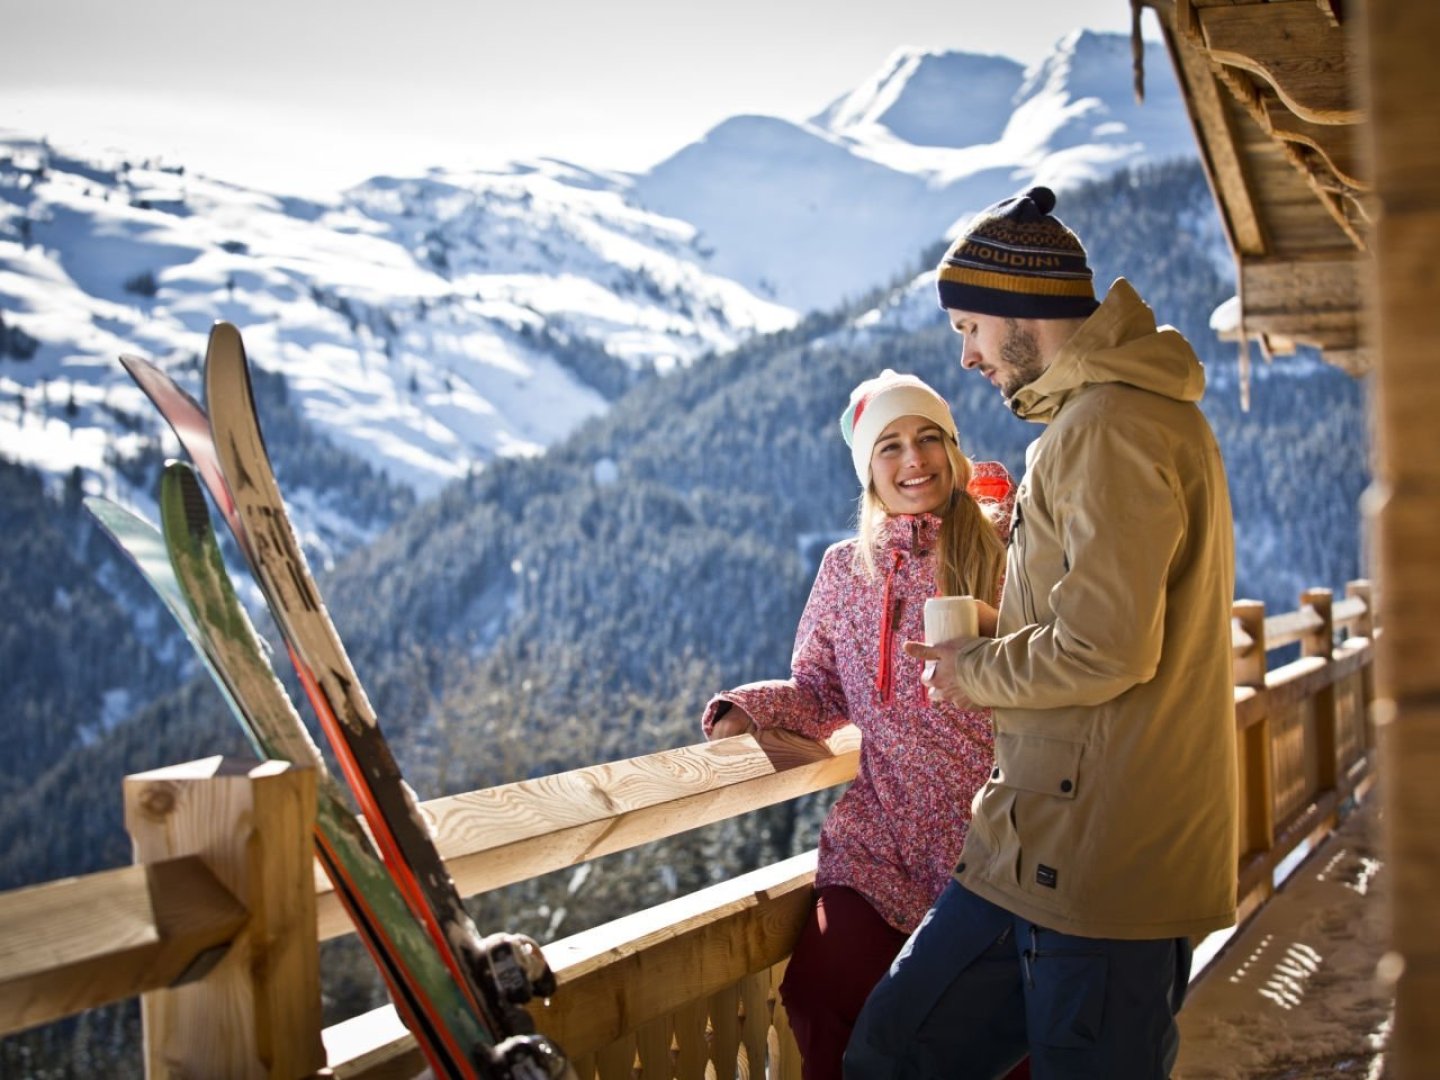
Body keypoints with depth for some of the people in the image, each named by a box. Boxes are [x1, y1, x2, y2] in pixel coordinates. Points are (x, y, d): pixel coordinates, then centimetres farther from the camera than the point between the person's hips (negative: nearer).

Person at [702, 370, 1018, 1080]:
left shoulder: (1002, 550, 0)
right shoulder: (847, 570, 9)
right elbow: (819, 694, 14)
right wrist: (750, 708, -2)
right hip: (882, 840, 2)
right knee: (823, 995, -16)